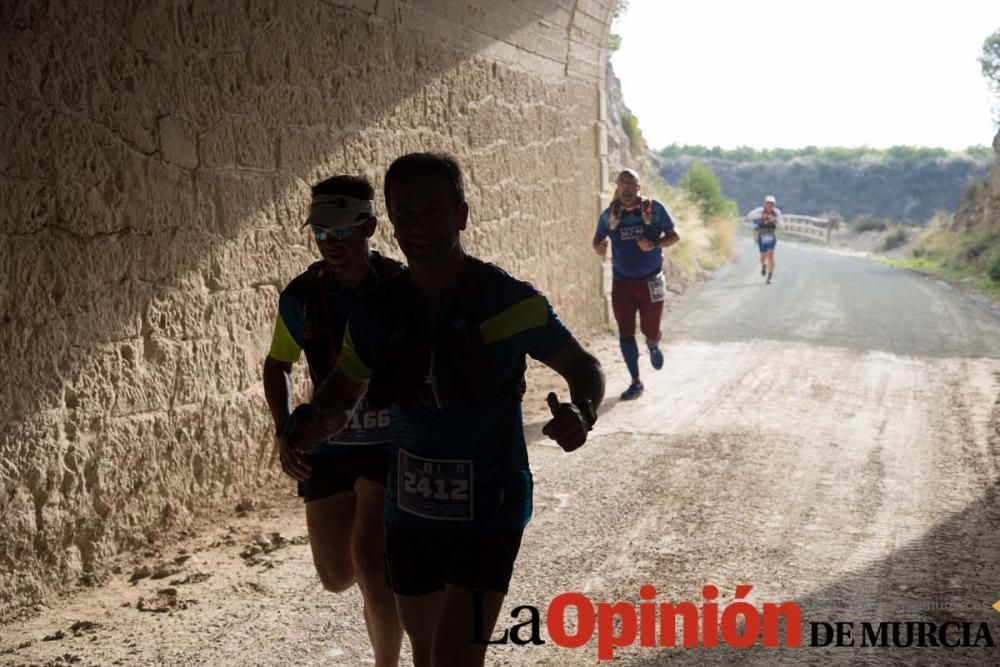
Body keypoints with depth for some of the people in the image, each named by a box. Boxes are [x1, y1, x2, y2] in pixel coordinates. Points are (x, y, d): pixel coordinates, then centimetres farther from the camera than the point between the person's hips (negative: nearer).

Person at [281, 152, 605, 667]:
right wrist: (311, 424, -15)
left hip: (488, 512, -5)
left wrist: (581, 411, -22)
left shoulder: (509, 300, -12)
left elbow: (582, 366, 1)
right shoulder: (378, 312, -1)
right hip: (410, 511, 5)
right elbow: (340, 397, 9)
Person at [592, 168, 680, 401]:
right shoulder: (609, 215, -1)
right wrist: (599, 247, -14)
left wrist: (654, 244, -20)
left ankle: (653, 346, 43)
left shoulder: (654, 209, -6)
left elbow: (674, 236, 0)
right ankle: (636, 382, 11)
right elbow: (598, 238, 11)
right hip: (622, 282, 2)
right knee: (625, 333, -1)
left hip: (650, 281, -1)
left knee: (650, 330, 4)